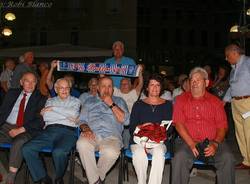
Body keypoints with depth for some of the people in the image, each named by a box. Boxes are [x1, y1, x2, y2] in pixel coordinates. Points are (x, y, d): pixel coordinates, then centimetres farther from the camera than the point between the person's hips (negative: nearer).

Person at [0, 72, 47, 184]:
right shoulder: (12, 93, 18)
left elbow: (39, 121, -1)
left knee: (18, 143, -35)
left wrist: (20, 130, -13)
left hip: (26, 131, -4)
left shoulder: (40, 98, 7)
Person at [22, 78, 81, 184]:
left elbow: (73, 113, -3)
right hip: (49, 130, 3)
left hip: (68, 131, -3)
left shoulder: (75, 101, 20)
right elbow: (45, 117, 6)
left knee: (59, 152, -36)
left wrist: (53, 108, 2)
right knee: (27, 149, -22)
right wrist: (67, 116, 0)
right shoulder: (50, 101, 26)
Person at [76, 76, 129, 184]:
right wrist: (85, 129, -5)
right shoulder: (90, 101, 27)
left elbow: (126, 121, 7)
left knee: (111, 152, -36)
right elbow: (82, 120, 19)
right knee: (82, 144, -35)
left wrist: (112, 104, 1)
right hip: (92, 134, 2)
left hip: (111, 136, -1)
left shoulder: (119, 101, 21)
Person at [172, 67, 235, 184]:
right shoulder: (181, 99, 10)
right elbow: (178, 123, 0)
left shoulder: (215, 101, 12)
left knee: (227, 158, -26)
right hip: (189, 141, -1)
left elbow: (222, 126, 6)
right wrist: (191, 144, -13)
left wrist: (215, 144, -13)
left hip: (213, 142, 1)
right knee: (180, 157, -31)